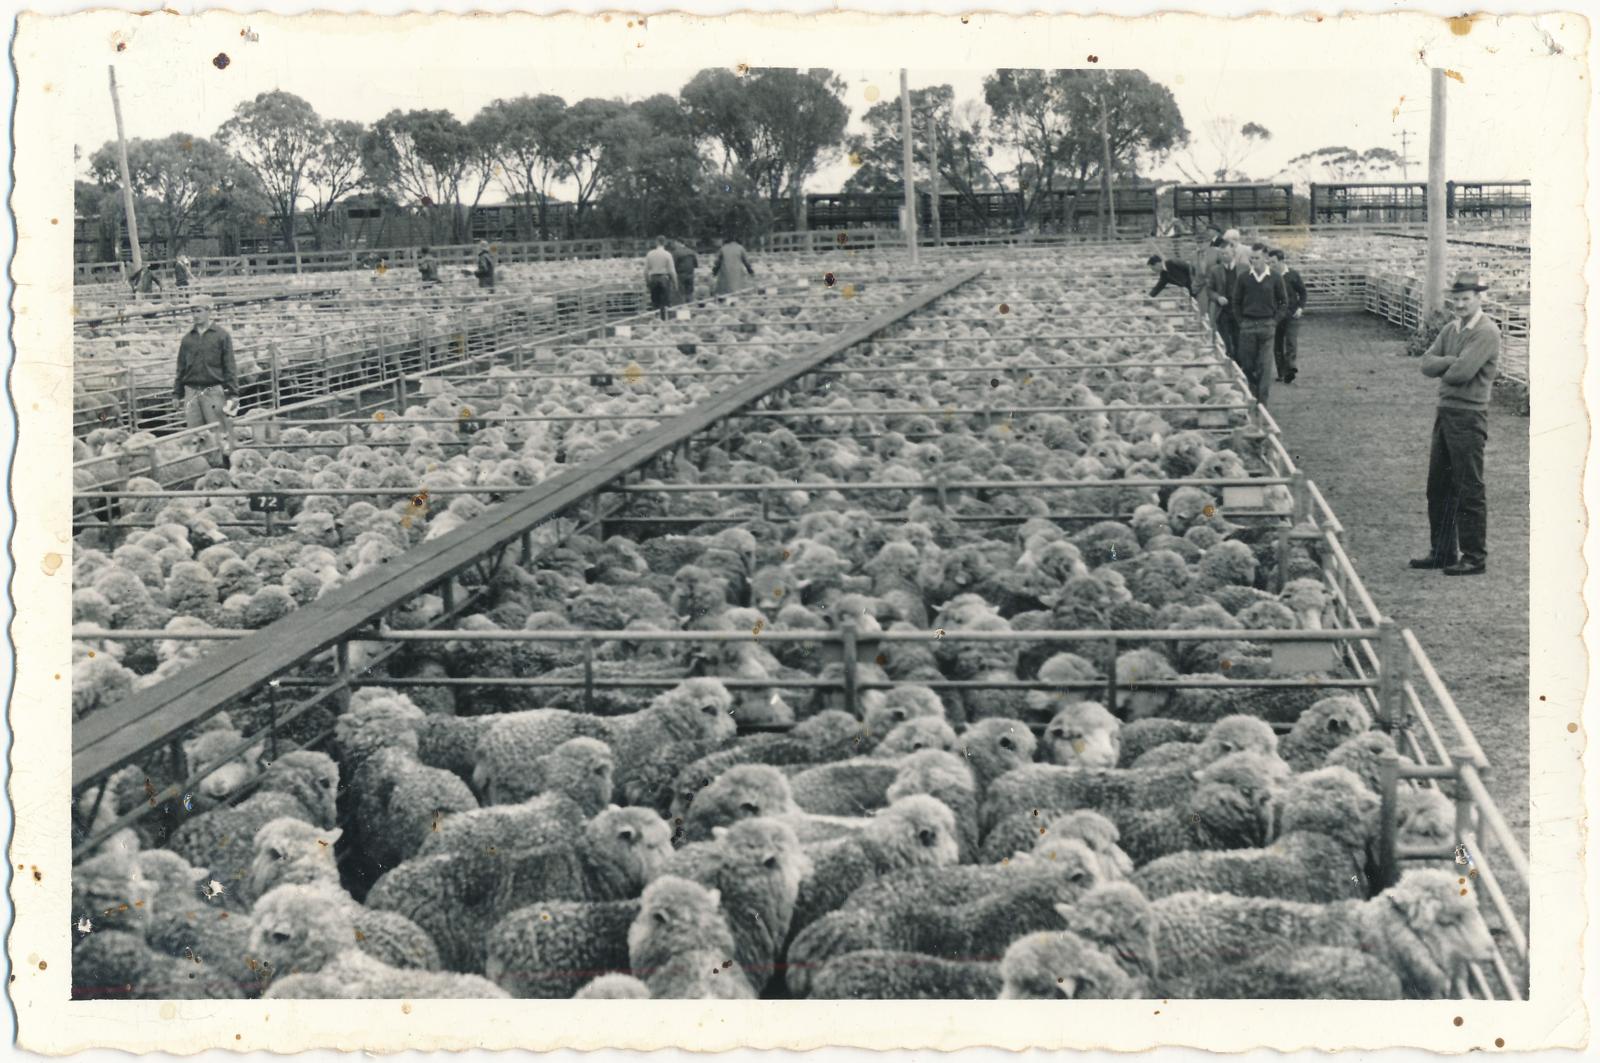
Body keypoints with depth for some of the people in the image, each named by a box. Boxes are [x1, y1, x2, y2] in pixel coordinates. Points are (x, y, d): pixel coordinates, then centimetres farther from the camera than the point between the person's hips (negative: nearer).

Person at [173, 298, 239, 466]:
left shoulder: (221, 336, 2)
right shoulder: (187, 338, 13)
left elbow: (229, 366, 0)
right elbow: (181, 368, 17)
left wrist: (232, 393, -6)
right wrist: (179, 394, 13)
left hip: (214, 391, -4)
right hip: (191, 392, 4)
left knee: (219, 432, -4)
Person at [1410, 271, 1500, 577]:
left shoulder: (1487, 333, -12)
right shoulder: (1451, 329, 13)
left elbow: (1462, 372, -22)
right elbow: (1427, 364, 3)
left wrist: (1444, 369, -3)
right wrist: (1452, 362, -13)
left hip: (1469, 416, -8)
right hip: (1444, 412, 8)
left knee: (1469, 491, -2)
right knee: (1439, 487, 13)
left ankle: (1474, 557, 7)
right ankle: (1442, 552, 23)